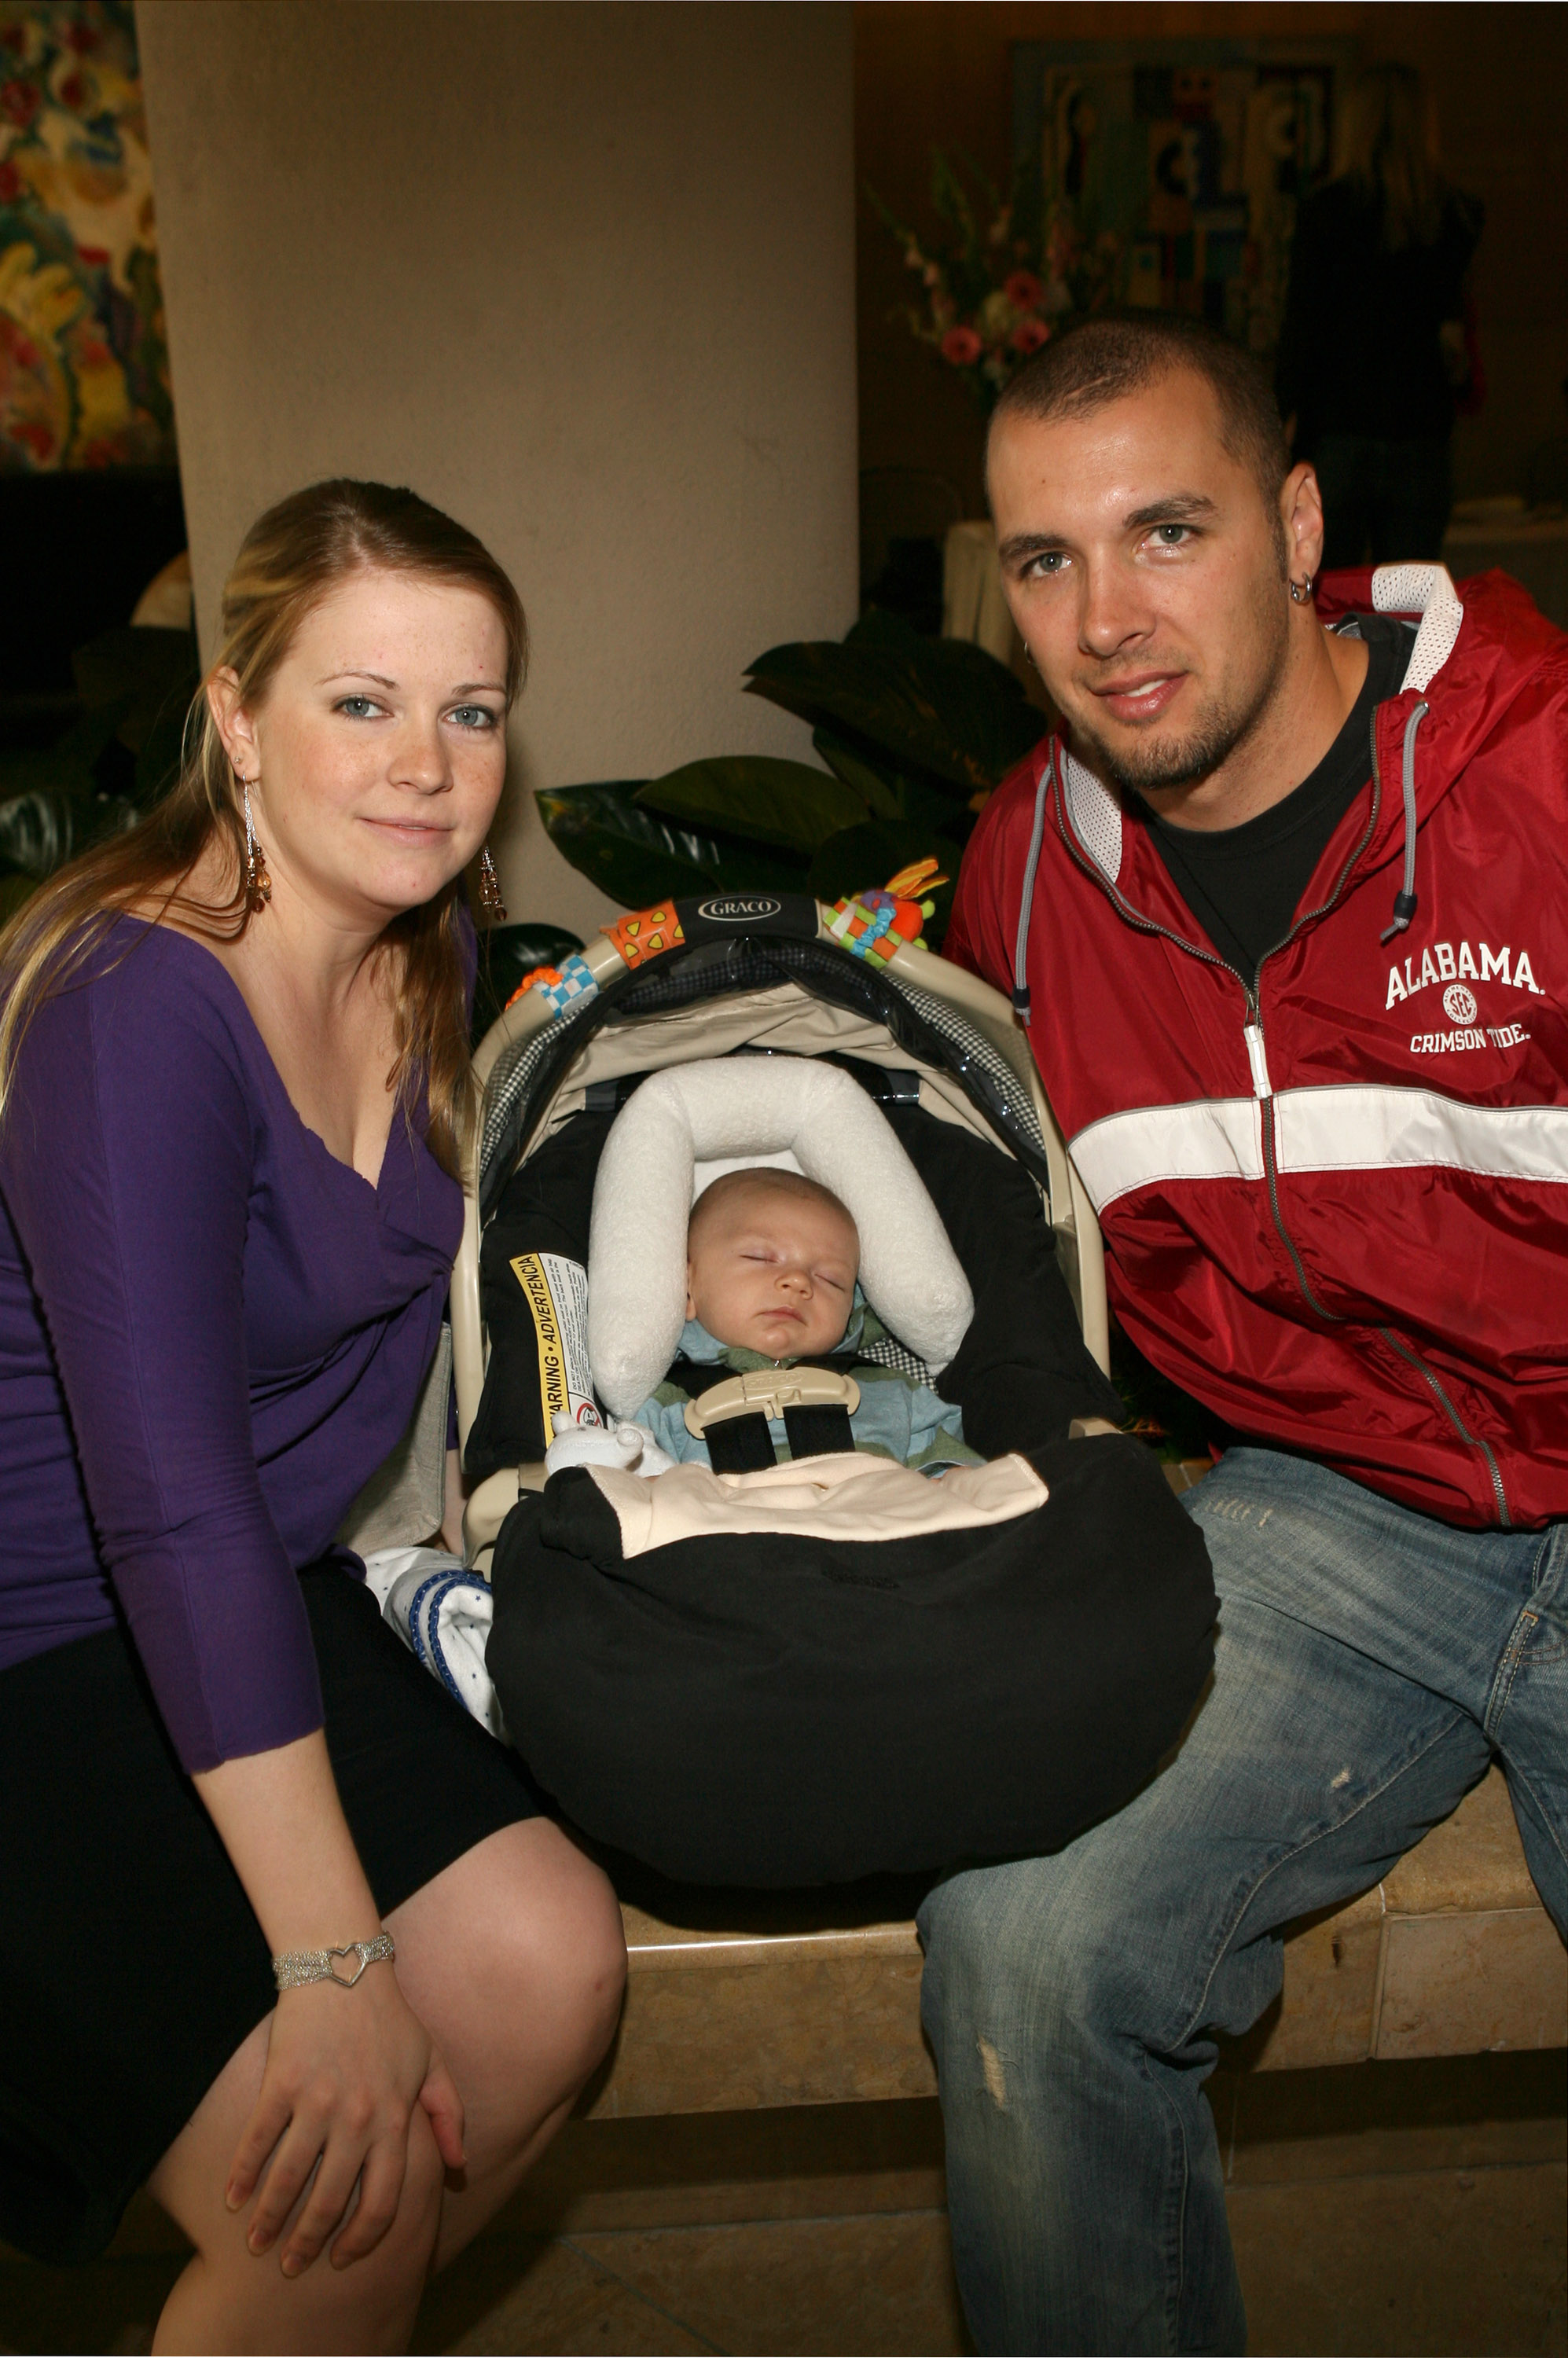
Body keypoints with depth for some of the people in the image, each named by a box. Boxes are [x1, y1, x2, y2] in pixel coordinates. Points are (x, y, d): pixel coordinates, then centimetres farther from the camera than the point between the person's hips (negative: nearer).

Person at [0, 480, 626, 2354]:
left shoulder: (423, 955, 2)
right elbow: (174, 1508, -29)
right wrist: (336, 1963, -26)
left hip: (271, 1599, 8)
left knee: (549, 1966, -7)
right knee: (344, 2205, -17)